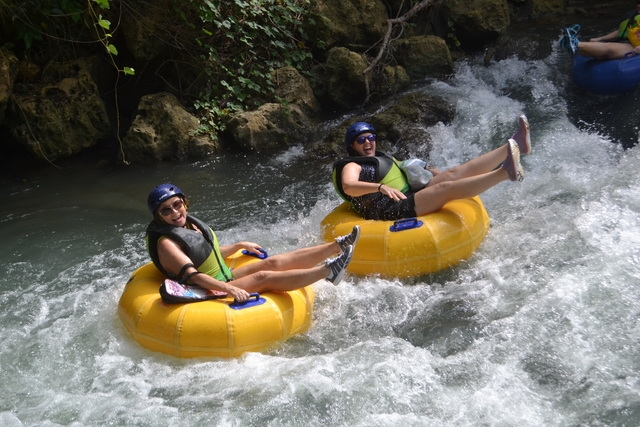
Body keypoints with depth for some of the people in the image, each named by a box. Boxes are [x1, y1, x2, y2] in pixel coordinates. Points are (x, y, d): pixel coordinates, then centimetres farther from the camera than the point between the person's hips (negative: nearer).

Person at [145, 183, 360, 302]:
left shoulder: (190, 224, 9)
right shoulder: (166, 243, -19)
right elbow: (193, 276, -31)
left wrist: (239, 245, 27)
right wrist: (229, 289, -41)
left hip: (225, 278, 9)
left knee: (273, 262, -3)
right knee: (264, 277, -23)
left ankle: (337, 246, -5)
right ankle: (327, 270, -32)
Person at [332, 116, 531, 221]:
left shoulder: (383, 159, 30)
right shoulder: (352, 166, 2)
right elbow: (349, 186, -21)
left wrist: (425, 171, 17)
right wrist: (381, 187, -37)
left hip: (410, 198, 9)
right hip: (391, 212, -9)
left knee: (456, 172, -8)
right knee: (447, 187, -28)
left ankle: (513, 146, -18)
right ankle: (505, 173, -46)